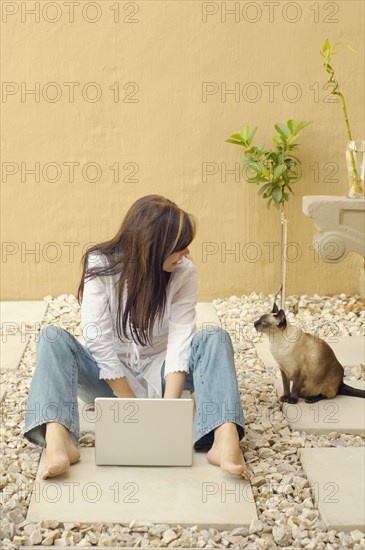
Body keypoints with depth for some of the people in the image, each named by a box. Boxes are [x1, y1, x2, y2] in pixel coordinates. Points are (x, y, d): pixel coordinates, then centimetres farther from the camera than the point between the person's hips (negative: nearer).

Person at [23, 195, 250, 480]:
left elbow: (180, 337, -19)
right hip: (109, 375, -1)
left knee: (215, 337, -23)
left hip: (158, 371, 2)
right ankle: (58, 442, -49)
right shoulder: (100, 264, -16)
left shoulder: (184, 272, -10)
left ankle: (225, 441, -46)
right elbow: (99, 340, -21)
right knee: (52, 337, -27)